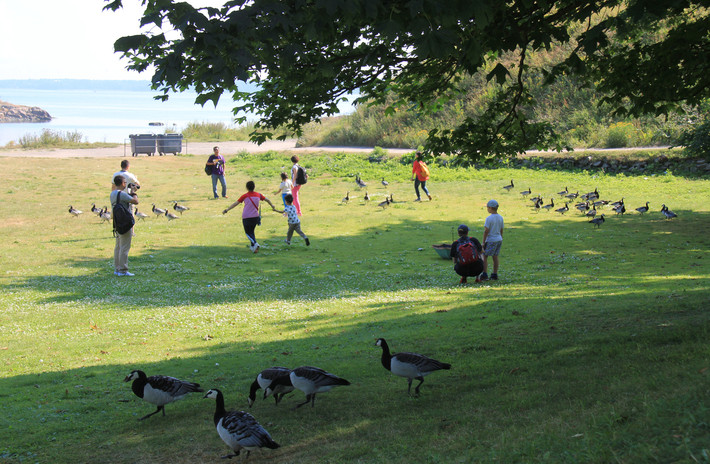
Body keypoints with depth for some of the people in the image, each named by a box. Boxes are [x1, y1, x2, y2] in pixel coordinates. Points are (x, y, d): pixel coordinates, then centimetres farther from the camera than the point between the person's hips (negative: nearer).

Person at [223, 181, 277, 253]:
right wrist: (272, 205, 40)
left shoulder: (245, 196, -5)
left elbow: (235, 203, -6)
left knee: (248, 232, 5)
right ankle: (253, 246, 24)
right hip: (255, 217, 4)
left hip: (246, 217, -4)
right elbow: (266, 200, 21)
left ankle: (255, 243, -18)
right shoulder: (258, 195, 6)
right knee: (252, 231, 22)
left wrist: (226, 210, -2)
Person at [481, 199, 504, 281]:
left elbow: (486, 231, -15)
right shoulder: (500, 218, 5)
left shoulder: (489, 218, -16)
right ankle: (495, 274, 12)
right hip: (499, 240, 7)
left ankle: (485, 274, -6)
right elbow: (501, 230, 13)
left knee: (485, 256, 0)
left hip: (491, 240, -7)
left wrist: (483, 242, -10)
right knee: (495, 257, 11)